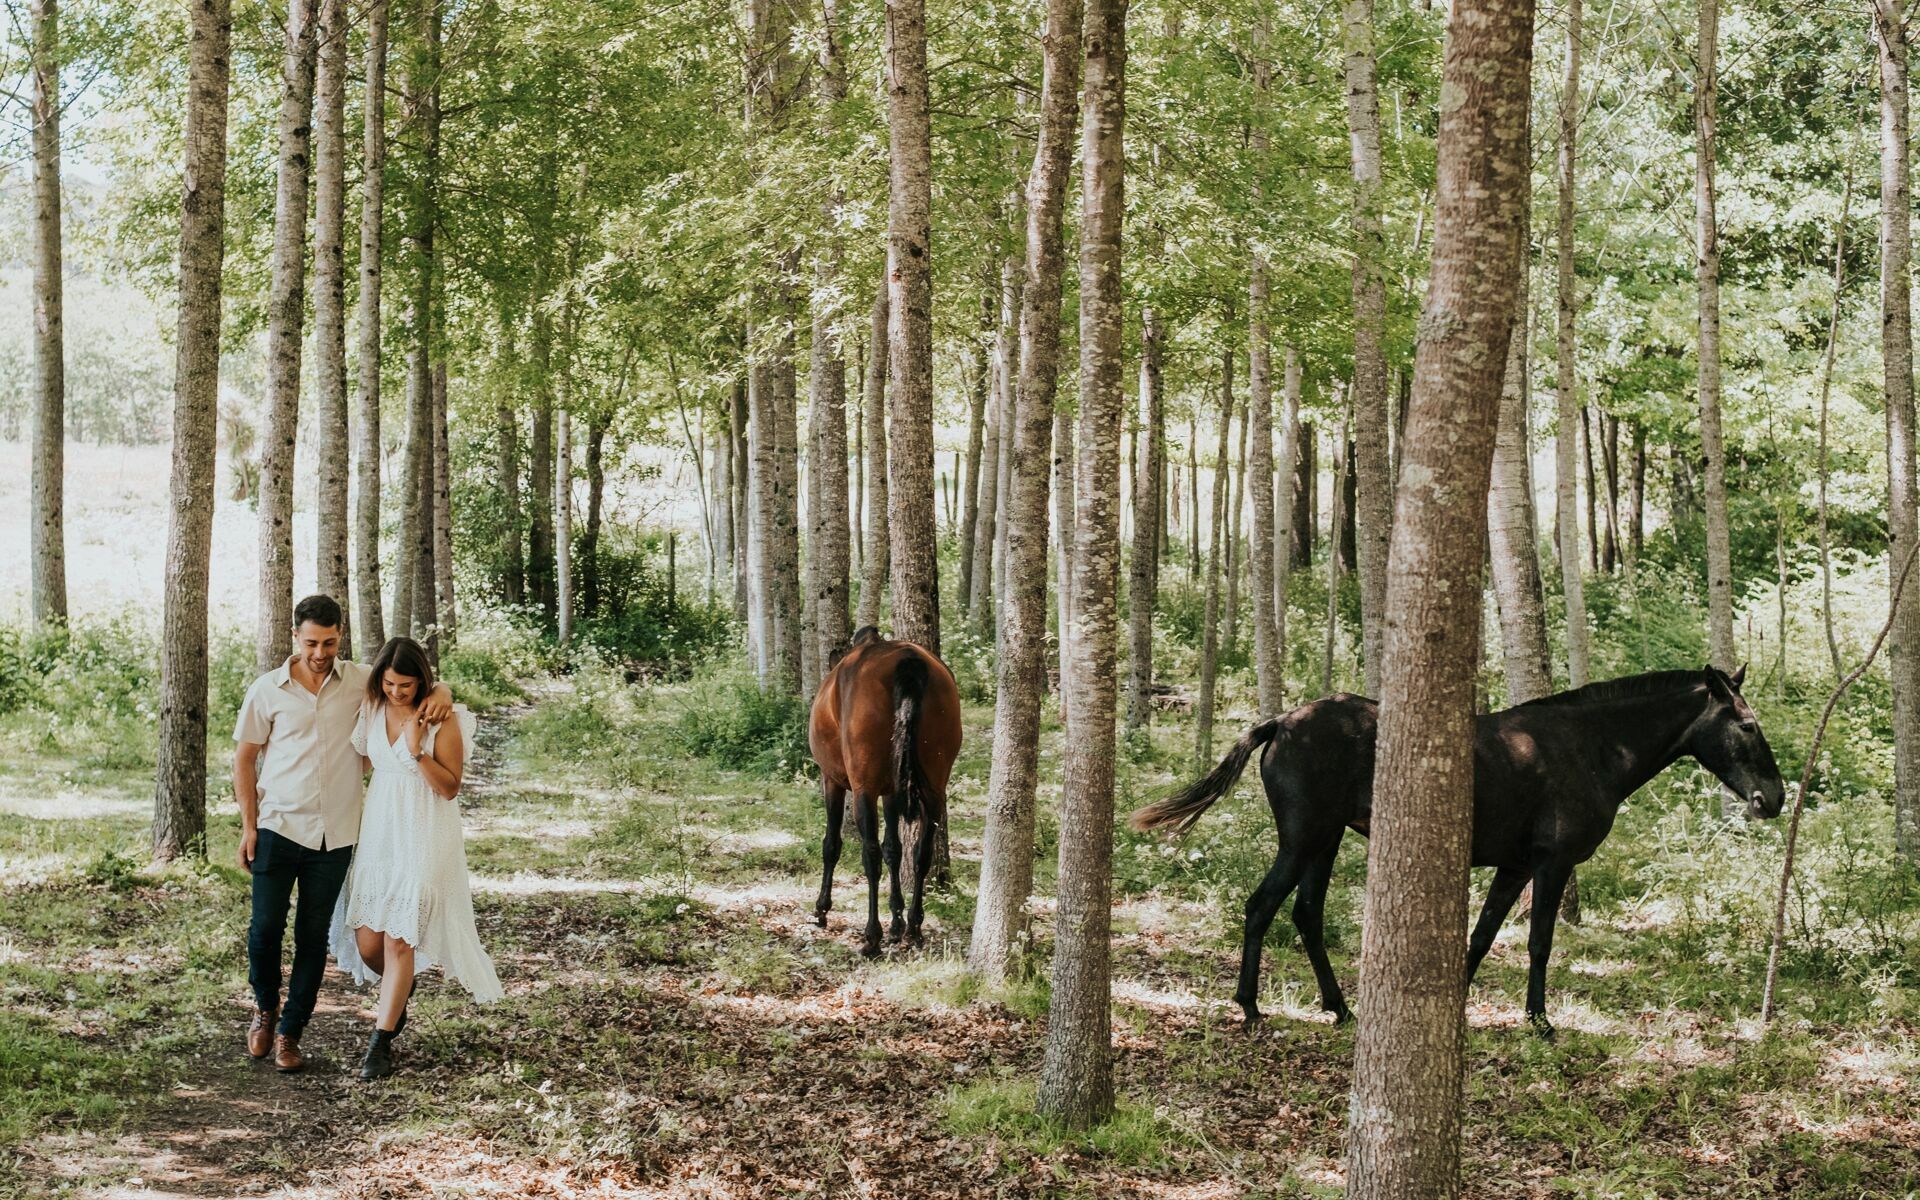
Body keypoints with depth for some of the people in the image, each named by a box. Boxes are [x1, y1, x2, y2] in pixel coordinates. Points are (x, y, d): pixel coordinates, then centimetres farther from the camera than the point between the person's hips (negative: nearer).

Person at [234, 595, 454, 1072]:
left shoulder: (359, 681, 2)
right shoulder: (268, 690, -1)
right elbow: (244, 759, 5)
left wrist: (441, 692, -12)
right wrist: (248, 826, -2)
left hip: (334, 835, 1)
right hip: (278, 829, -1)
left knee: (313, 936, 4)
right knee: (266, 927, -3)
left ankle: (289, 1032, 15)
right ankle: (265, 1007, 24)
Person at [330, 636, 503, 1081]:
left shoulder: (442, 719, -11)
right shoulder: (372, 709, 4)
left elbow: (450, 788, -11)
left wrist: (418, 752, -23)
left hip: (424, 838, -5)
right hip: (379, 831, 5)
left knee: (398, 939, -6)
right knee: (367, 940, 3)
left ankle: (381, 1042, 3)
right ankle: (401, 989, 37)